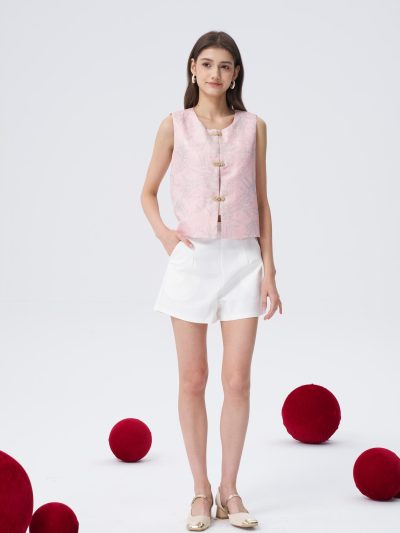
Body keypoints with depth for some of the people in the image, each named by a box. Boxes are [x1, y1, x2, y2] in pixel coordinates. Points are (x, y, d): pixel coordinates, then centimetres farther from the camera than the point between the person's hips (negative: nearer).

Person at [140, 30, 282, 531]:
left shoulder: (253, 127, 4)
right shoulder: (174, 126, 2)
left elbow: (261, 201, 7)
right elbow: (148, 192, 11)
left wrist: (268, 270, 2)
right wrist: (162, 232, -9)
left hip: (242, 261, 1)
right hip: (192, 261, -1)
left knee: (237, 380, 1)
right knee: (193, 380, 4)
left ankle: (229, 489, 15)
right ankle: (201, 491, 16)